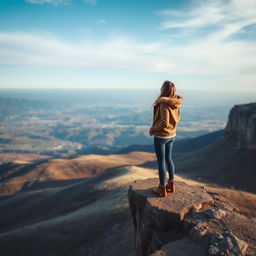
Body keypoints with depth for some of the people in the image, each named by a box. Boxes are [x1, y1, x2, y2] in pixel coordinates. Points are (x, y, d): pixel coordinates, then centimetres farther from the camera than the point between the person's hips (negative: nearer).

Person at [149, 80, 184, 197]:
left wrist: (152, 129, -14)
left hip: (161, 136, -7)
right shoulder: (175, 103, -1)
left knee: (161, 161, 5)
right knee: (168, 158, 20)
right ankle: (171, 184, 32)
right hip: (172, 135, 8)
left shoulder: (164, 103, -24)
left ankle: (162, 189, 18)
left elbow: (164, 123, -27)